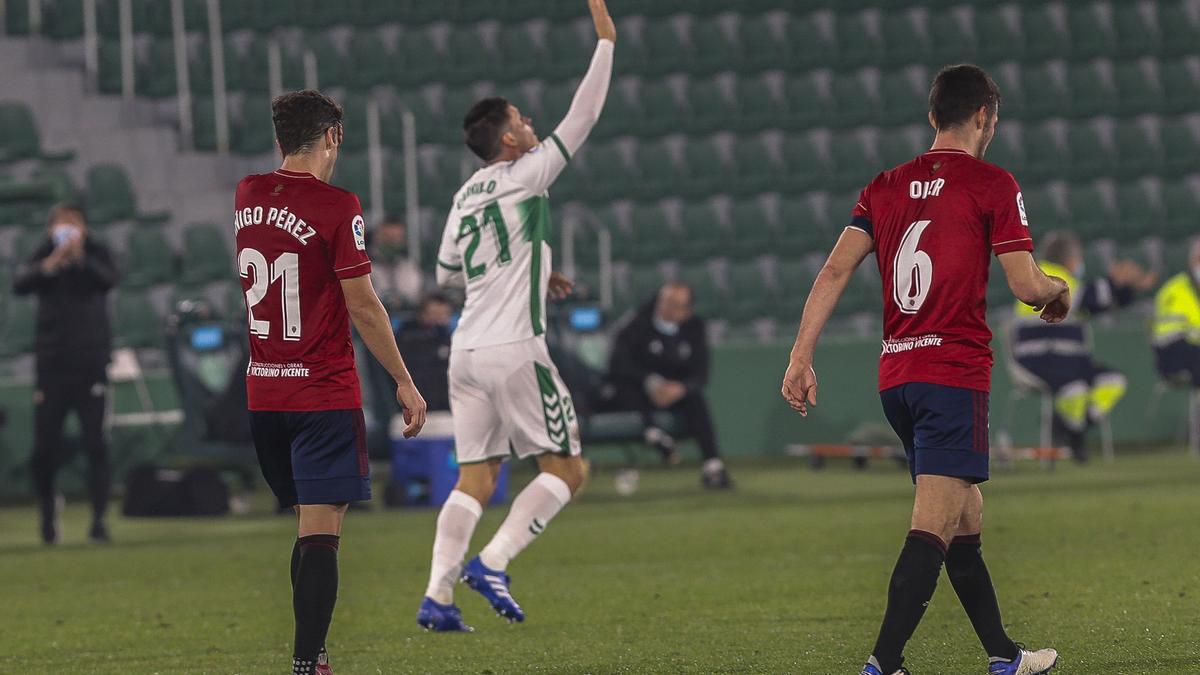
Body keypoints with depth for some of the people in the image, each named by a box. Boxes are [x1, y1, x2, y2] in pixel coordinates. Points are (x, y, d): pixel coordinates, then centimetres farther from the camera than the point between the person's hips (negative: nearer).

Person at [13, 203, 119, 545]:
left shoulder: (96, 254, 3)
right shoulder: (43, 257, 3)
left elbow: (108, 280, -18)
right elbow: (20, 284, -16)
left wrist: (80, 257, -32)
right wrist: (52, 263, -30)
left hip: (91, 362, -1)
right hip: (52, 363, 1)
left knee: (95, 444, -9)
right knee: (44, 448, 3)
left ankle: (99, 518, -8)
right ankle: (48, 504, 29)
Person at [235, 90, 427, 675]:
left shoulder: (246, 195, 6)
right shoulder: (336, 206, -12)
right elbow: (362, 305, -12)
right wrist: (404, 382, -4)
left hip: (261, 392, 6)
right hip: (324, 395, -6)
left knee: (304, 525, 17)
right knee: (321, 533, -7)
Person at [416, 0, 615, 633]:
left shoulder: (465, 196, 14)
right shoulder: (525, 176, -6)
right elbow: (582, 116, -4)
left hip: (466, 349, 7)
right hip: (514, 349, -7)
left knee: (475, 479, 9)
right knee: (567, 469, 2)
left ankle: (437, 596, -2)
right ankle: (492, 563, -11)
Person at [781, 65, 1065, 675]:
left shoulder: (886, 187, 12)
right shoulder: (992, 184, -4)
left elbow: (835, 271, 3)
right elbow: (1025, 285, -8)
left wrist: (801, 357, 1)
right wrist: (1060, 291, 15)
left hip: (895, 374, 7)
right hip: (956, 373, -7)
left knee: (966, 516, 18)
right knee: (935, 524, -11)